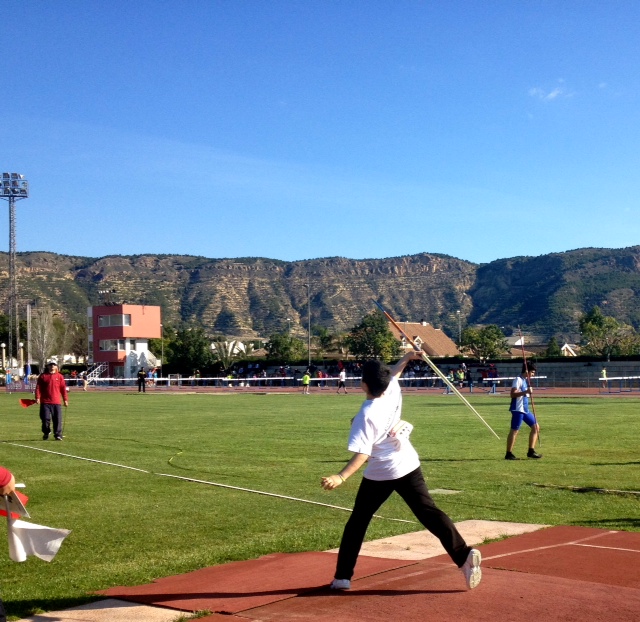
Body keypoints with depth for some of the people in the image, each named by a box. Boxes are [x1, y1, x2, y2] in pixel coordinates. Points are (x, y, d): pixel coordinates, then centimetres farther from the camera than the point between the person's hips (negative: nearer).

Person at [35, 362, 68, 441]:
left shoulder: (60, 376, 8)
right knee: (45, 418, 0)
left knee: (58, 419, -3)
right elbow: (38, 387, 2)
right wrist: (37, 398, -8)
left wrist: (65, 400, 4)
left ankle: (58, 435, 4)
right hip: (45, 402, 0)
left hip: (57, 402, 0)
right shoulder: (43, 376, 6)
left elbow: (63, 388, 7)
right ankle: (46, 433, 23)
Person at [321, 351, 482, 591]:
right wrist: (407, 358, 35)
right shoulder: (393, 391, -4)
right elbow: (393, 374, 20)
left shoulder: (366, 415, -21)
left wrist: (341, 477, -31)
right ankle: (464, 555, -16)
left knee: (357, 521, 9)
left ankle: (342, 577, 11)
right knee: (429, 513, 0)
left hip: (380, 475, -5)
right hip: (409, 467, 6)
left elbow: (363, 454, -26)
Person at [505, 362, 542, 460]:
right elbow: (513, 394, -22)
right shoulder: (518, 379, -11)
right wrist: (526, 391, -28)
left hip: (525, 409, 10)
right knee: (514, 430, -9)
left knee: (535, 427, 11)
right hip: (518, 409, -10)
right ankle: (508, 454, -6)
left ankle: (531, 451, 14)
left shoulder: (526, 380, 17)